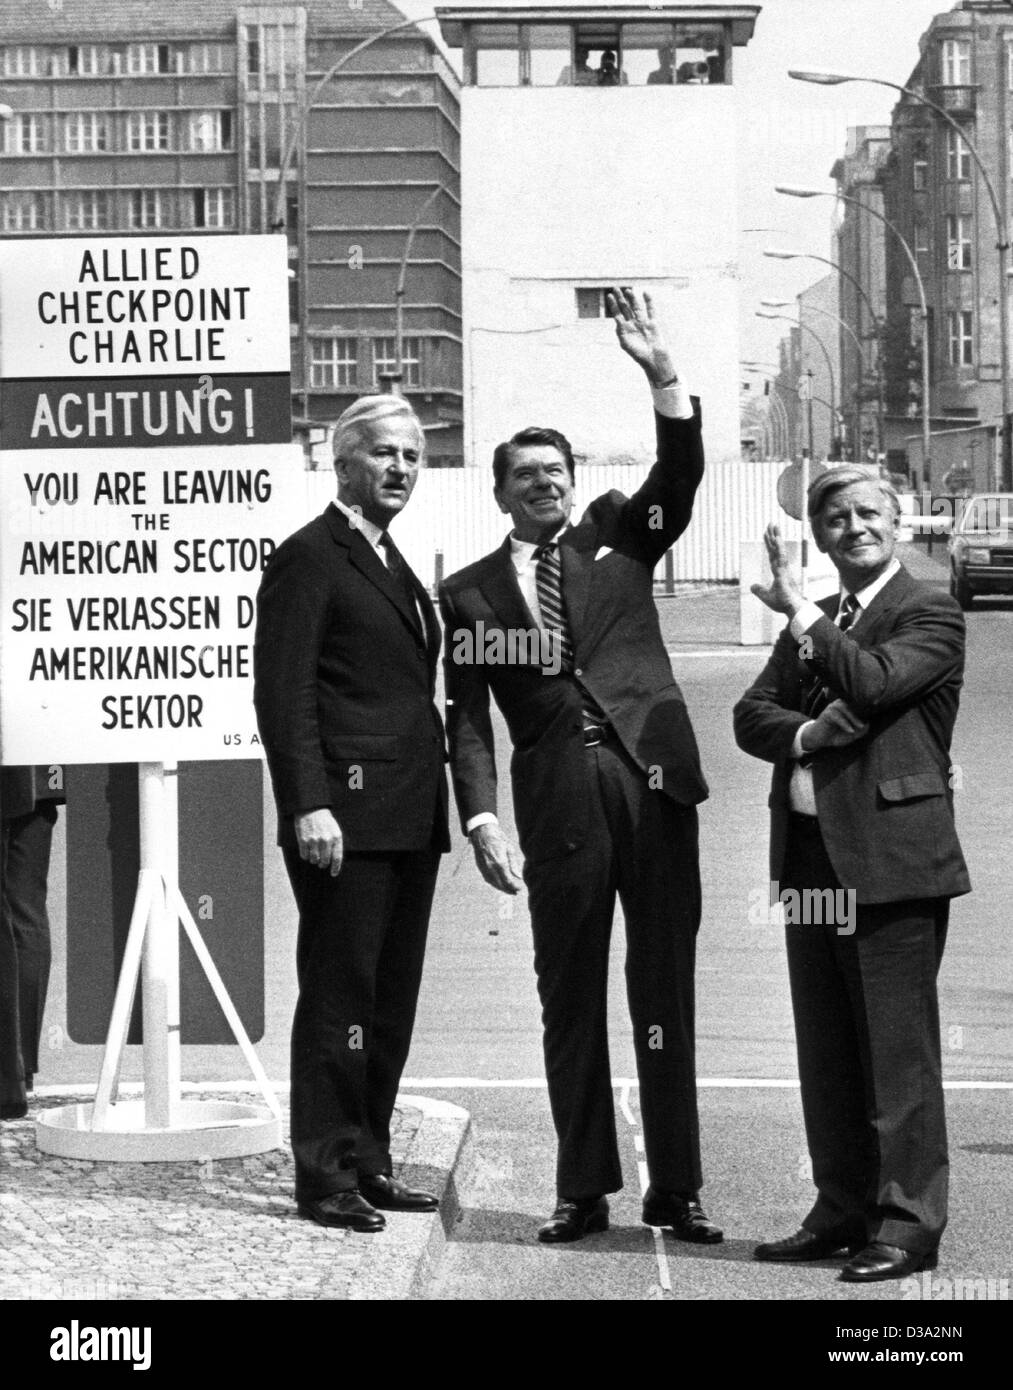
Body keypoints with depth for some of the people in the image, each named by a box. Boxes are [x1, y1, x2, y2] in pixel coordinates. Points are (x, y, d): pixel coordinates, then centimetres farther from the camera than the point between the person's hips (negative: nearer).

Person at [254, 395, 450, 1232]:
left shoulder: (395, 566, 20)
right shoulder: (309, 559, -7)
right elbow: (284, 694, -14)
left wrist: (441, 801, 14)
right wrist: (309, 806, -21)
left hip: (410, 818, 9)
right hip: (347, 817, -9)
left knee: (391, 1001, 12)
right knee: (339, 996, -5)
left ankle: (369, 1162, 19)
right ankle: (325, 1175, 0)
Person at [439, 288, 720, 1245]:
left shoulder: (616, 536, 14)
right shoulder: (469, 593, 11)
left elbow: (681, 476, -2)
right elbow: (466, 718, 6)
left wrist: (662, 375, -15)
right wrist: (480, 818, -7)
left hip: (652, 780, 0)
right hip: (557, 800, 0)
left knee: (664, 988, 3)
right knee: (569, 997, 4)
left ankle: (675, 1190, 8)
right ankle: (583, 1190, 12)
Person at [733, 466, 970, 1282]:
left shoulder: (931, 614, -4)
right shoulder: (811, 625, 18)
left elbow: (871, 685, -20)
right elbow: (752, 715, 9)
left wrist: (800, 611, -13)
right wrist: (805, 734, -12)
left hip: (892, 860, -7)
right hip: (811, 862, 7)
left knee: (899, 1055, -4)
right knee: (827, 1056, 12)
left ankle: (908, 1225, -1)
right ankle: (843, 1212, 21)